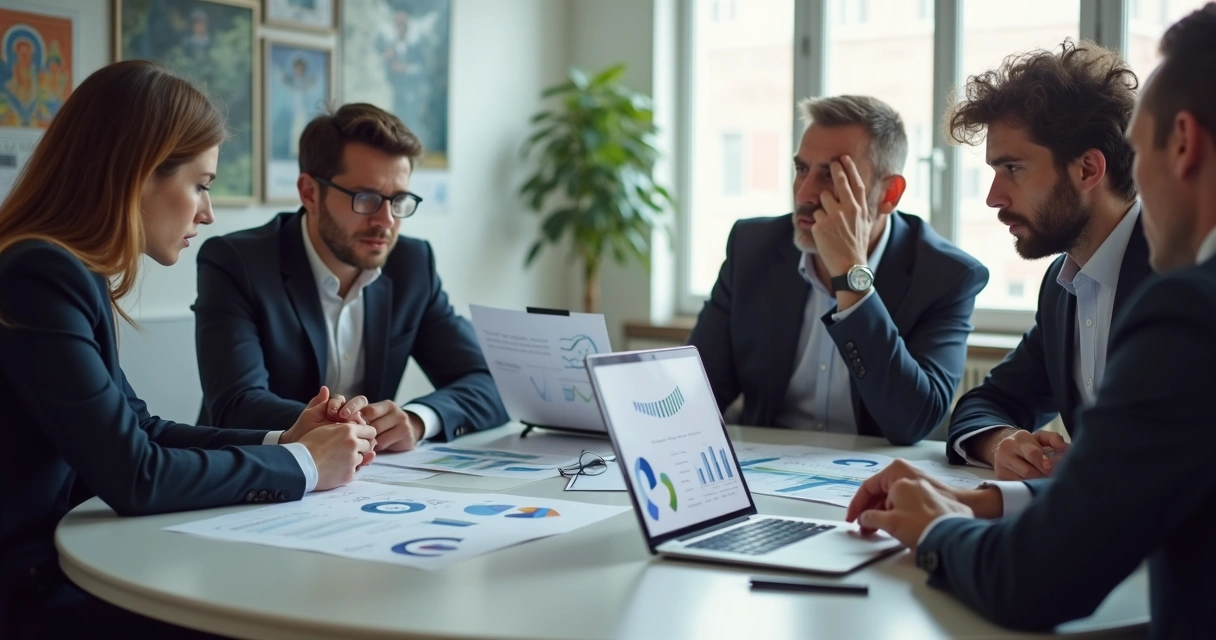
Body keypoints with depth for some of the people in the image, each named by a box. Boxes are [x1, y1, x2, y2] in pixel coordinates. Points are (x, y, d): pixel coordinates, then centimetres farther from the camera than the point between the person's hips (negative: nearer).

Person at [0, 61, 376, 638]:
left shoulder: (67, 273, 8)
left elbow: (136, 431, 13)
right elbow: (135, 477, -22)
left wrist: (279, 442, 2)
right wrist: (299, 465, -10)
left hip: (65, 564, 8)